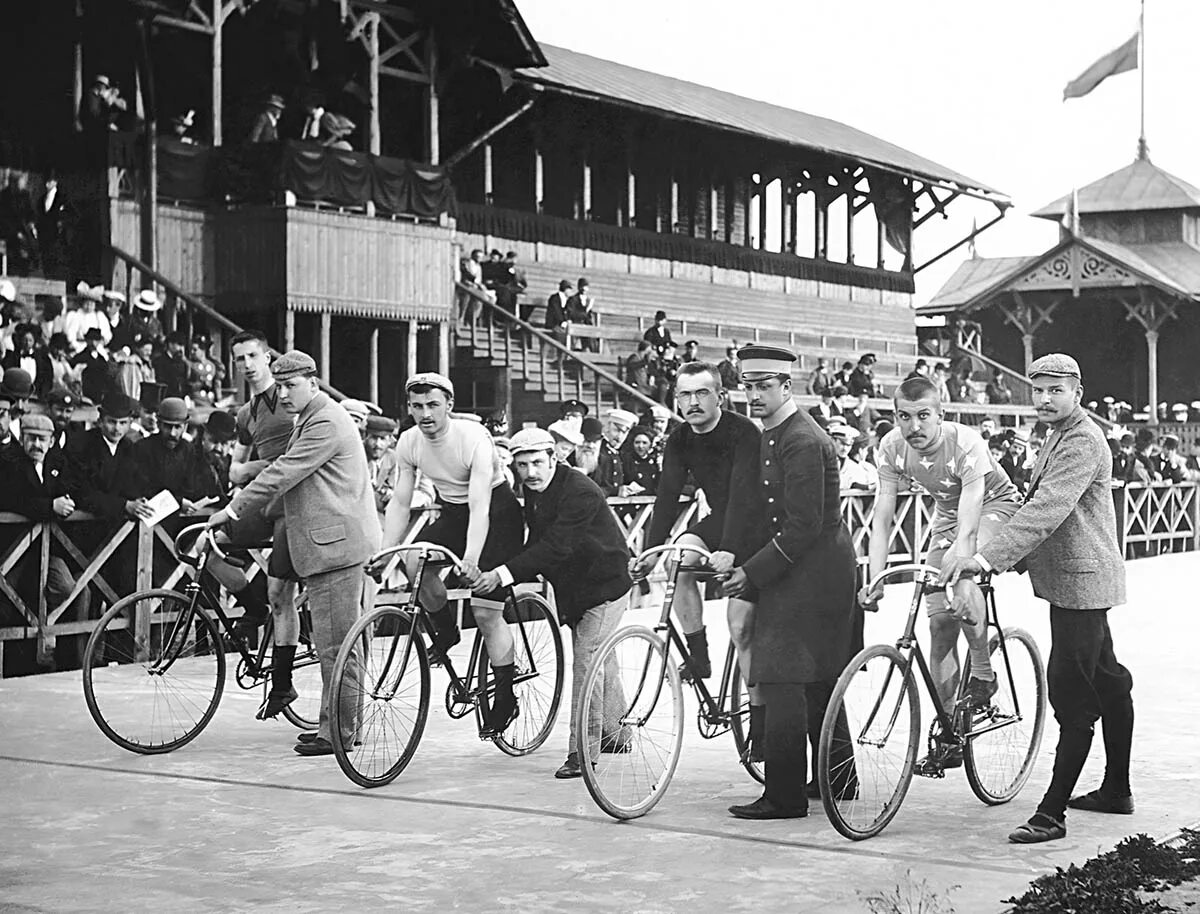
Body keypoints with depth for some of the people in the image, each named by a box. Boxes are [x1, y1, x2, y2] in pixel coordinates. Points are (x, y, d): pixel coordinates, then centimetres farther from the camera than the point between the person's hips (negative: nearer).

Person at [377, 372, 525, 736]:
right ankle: (445, 630, 5)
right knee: (414, 562, -23)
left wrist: (471, 559, -48)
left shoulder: (473, 437, -28)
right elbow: (399, 502, -6)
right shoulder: (409, 442, -10)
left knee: (486, 611, -11)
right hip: (452, 513, 5)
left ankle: (506, 699, 3)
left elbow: (479, 505, -36)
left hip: (497, 514, -5)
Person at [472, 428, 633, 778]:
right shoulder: (532, 490, -1)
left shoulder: (580, 492, -28)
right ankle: (613, 734, 36)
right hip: (573, 585, 9)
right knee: (600, 659, 20)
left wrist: (503, 575, -40)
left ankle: (583, 752, -10)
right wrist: (525, 580, -9)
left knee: (586, 660, -14)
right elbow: (537, 540, 6)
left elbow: (556, 546, -36)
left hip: (605, 584, -9)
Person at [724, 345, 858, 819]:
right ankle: (838, 776, 27)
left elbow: (802, 526, -22)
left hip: (809, 572, -10)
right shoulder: (773, 435, 15)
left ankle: (784, 794, -8)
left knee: (782, 683, -10)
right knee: (819, 682, 17)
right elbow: (764, 511, 18)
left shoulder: (802, 441, -18)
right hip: (805, 571, 10)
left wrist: (752, 572, -19)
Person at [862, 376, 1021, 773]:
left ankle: (982, 673, -13)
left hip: (995, 506, -5)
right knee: (939, 622, -3)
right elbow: (882, 519, -21)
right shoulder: (892, 447, -21)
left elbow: (968, 529, -41)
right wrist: (875, 580, -32)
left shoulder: (966, 444, -35)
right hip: (946, 513, 5)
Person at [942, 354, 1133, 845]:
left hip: (1079, 581, -11)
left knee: (1075, 698, -10)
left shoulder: (1082, 442, -20)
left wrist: (986, 558, -40)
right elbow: (1039, 504, 23)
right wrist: (994, 555, 16)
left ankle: (1052, 813, -11)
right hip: (1075, 579, 11)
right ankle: (1116, 789, 30)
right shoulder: (1060, 435, 15)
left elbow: (1047, 509, -32)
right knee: (1107, 684, 19)